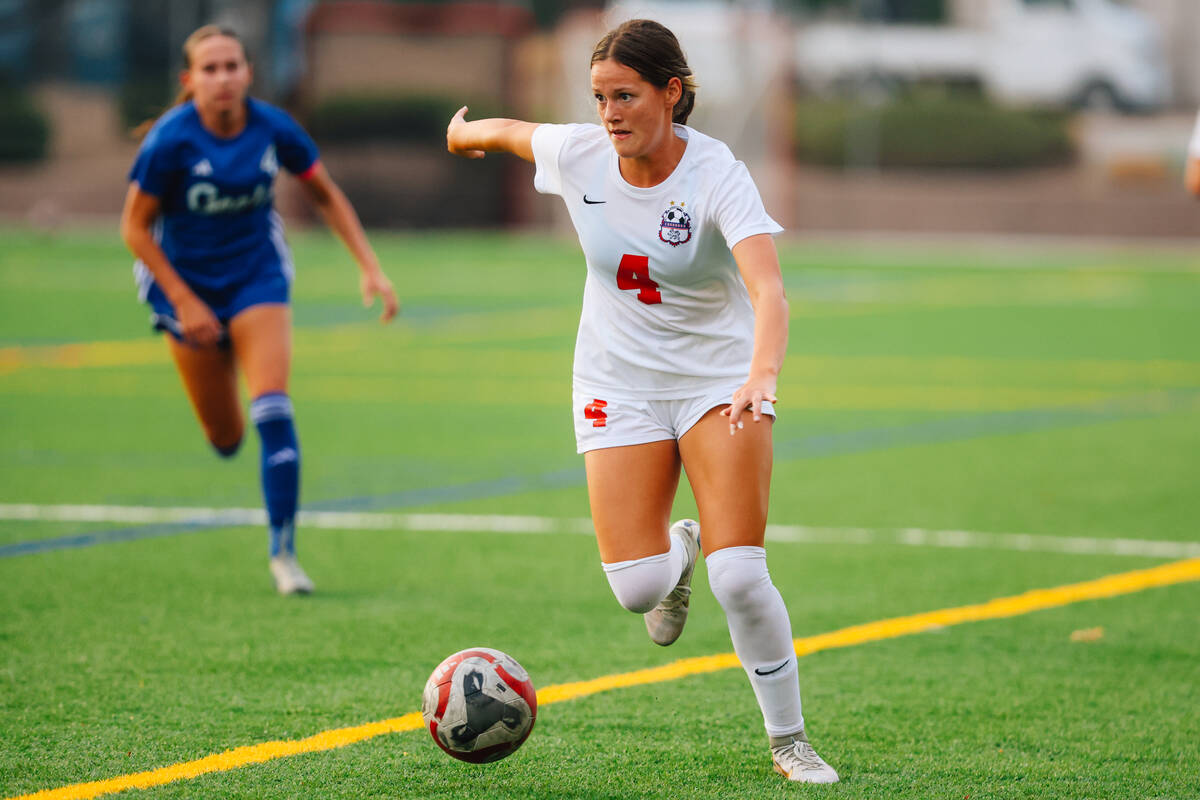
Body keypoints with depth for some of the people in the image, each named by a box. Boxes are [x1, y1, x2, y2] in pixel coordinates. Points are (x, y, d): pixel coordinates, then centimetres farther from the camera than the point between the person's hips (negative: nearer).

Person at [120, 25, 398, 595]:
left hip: (257, 276, 1)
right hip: (188, 285, -1)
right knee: (225, 440, 6)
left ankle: (283, 550, -10)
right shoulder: (171, 140, -20)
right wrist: (183, 302, -15)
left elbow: (327, 196, 3)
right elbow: (135, 227, -11)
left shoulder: (273, 129, -12)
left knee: (273, 411, -18)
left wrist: (370, 267, -4)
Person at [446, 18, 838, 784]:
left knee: (740, 578, -16)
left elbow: (768, 290, -38)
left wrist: (762, 376, -56)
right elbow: (513, 131, 13)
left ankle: (790, 740, 5)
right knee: (637, 588, -11)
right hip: (618, 384, 3)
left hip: (718, 376, -3)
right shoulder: (579, 154, -11)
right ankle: (676, 552, 28)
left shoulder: (718, 175, -24)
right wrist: (465, 131, 35)